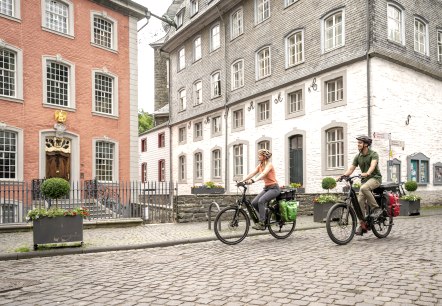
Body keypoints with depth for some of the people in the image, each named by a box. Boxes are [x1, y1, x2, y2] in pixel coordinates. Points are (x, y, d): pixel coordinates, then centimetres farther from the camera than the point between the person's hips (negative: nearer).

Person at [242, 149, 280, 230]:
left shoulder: (269, 164, -13)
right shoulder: (260, 165, 9)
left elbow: (263, 174, -31)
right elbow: (251, 173, -1)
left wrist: (253, 180, -46)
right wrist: (242, 181, -13)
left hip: (274, 188, -7)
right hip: (266, 188, 7)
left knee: (261, 201, -28)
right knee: (254, 203, -9)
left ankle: (261, 224, -23)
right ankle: (265, 216, 12)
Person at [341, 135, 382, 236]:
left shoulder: (373, 154, -10)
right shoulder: (358, 156, 7)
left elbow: (373, 165, -29)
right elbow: (351, 168, 2)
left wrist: (367, 173, -49)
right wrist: (343, 175, -18)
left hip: (375, 178, -6)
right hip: (365, 180, 6)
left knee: (364, 188, -37)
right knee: (360, 201, -6)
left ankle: (376, 208, -20)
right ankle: (362, 226, 2)